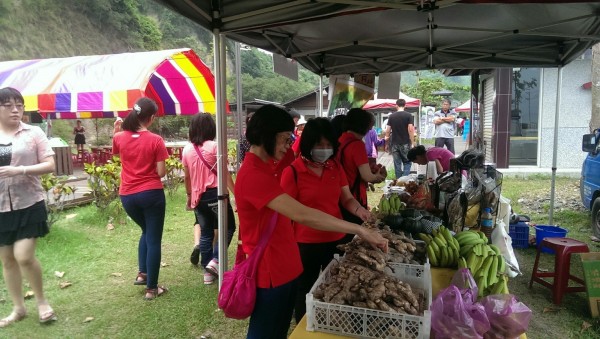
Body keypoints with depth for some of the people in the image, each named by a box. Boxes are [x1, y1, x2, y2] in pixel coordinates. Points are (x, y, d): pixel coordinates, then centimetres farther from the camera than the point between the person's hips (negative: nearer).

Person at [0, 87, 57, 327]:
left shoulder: (33, 133, -2)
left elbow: (50, 165, -6)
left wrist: (20, 170, -21)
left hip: (29, 205, -4)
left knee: (24, 256, -10)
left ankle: (42, 301, 14)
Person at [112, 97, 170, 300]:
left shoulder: (119, 138, 1)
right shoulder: (155, 140, -11)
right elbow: (161, 172, -10)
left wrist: (117, 132, 23)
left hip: (127, 196, 5)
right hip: (151, 194, -5)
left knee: (146, 232, 28)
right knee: (154, 240, 6)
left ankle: (142, 274, 22)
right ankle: (151, 289, 11)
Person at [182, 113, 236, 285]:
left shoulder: (187, 149, 4)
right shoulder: (215, 146, -10)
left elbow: (187, 177, 11)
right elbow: (224, 173, -12)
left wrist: (189, 196, 24)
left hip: (198, 197, 5)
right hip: (215, 194, -5)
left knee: (205, 233, 15)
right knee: (229, 227, 13)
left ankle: (207, 271, 19)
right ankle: (215, 260, 0)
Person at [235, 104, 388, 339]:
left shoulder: (265, 167, 6)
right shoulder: (253, 175, -27)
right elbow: (302, 215, -36)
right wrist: (359, 230, -34)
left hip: (285, 266, 9)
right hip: (269, 271, -9)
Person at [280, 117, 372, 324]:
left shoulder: (335, 167, 2)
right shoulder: (292, 171, -14)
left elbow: (346, 198, 7)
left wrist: (358, 210, -14)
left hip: (336, 239, 5)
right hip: (306, 244, -5)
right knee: (306, 294, 15)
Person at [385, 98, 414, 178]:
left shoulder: (391, 116, 3)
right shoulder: (408, 115, -5)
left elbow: (388, 130, 3)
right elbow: (410, 129, -12)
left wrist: (387, 137, 20)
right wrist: (412, 142, -6)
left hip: (394, 143, 2)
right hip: (405, 143, -2)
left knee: (397, 164, 9)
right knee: (407, 163, 7)